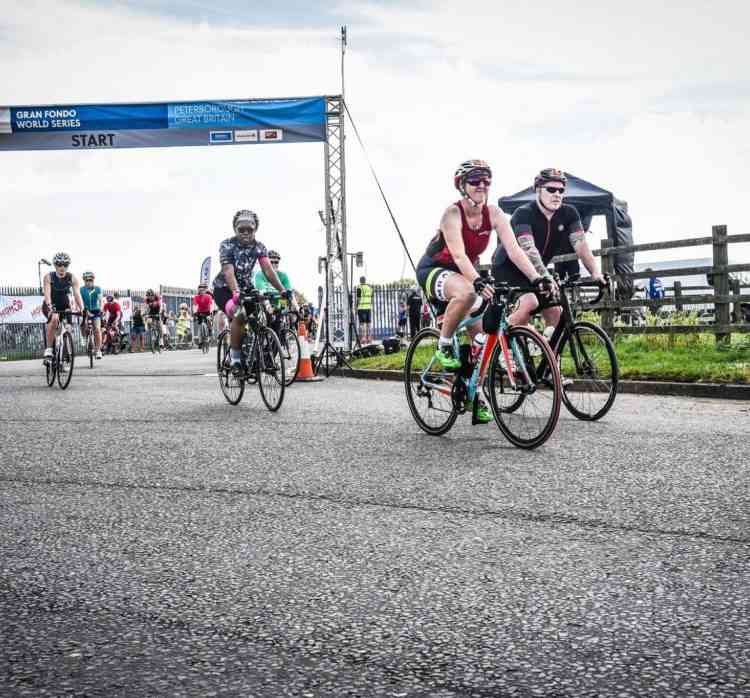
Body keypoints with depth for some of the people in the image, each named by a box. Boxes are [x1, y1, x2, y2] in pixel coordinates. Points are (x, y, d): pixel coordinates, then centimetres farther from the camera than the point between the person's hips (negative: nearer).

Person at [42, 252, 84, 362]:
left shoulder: (72, 278, -15)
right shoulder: (48, 277, -19)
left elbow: (77, 294, -23)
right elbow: (47, 293, -32)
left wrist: (81, 309, -38)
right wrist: (50, 308, -48)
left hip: (64, 306, 3)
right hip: (50, 306, -3)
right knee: (54, 319, -35)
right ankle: (48, 350, -27)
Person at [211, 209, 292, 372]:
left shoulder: (259, 247, -7)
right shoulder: (227, 245, -19)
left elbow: (268, 269, -19)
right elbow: (228, 271, -33)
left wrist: (282, 290, -35)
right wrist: (236, 293, -51)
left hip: (246, 287, 5)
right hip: (224, 289, -5)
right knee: (239, 315, -32)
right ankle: (235, 357, -21)